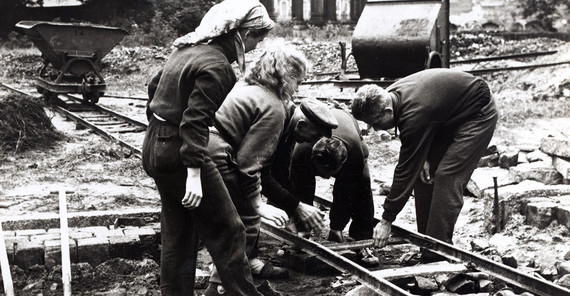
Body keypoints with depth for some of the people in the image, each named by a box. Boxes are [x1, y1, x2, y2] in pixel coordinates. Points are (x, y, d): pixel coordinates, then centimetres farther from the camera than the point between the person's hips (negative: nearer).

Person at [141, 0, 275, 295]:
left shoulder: (188, 48, 9)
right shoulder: (216, 66, -19)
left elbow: (155, 86, 20)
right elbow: (195, 121, -26)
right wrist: (194, 173, -27)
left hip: (155, 146, 10)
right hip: (179, 152, -10)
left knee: (178, 232, 18)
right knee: (228, 231, 0)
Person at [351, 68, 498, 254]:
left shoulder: (414, 114, -37)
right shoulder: (391, 96, -12)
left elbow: (406, 170, -32)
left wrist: (386, 221, -26)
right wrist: (423, 158, -9)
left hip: (478, 115, -9)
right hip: (448, 117, 9)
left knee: (447, 178, -19)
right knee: (424, 176, 4)